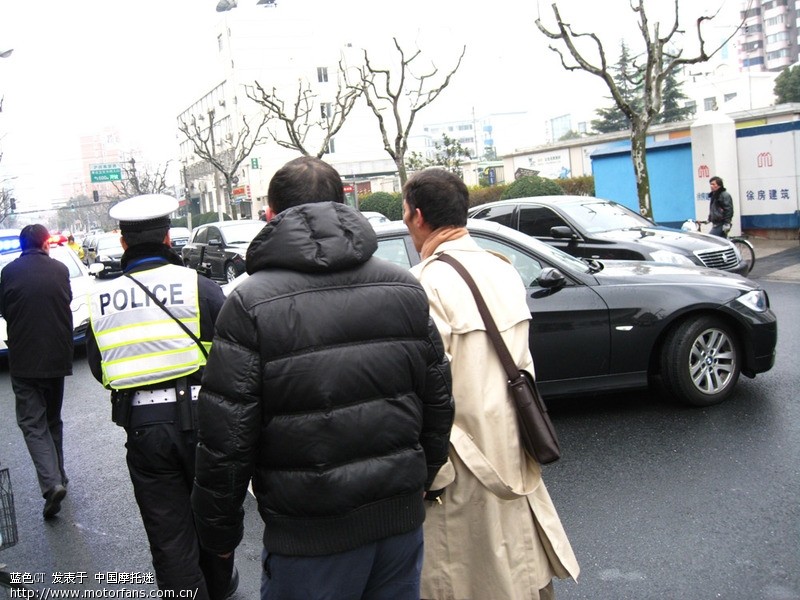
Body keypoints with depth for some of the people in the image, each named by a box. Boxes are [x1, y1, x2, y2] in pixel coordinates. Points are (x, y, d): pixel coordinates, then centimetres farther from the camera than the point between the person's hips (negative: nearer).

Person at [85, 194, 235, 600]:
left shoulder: (99, 300, -1)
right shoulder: (199, 287, -11)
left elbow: (99, 371, 9)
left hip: (141, 426, 1)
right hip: (199, 418, -1)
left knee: (168, 535, 11)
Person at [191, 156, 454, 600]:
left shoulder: (251, 305, -12)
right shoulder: (406, 288, 2)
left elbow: (225, 437, -12)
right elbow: (438, 402, 7)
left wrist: (219, 529, 2)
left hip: (311, 535, -4)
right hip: (402, 516, 5)